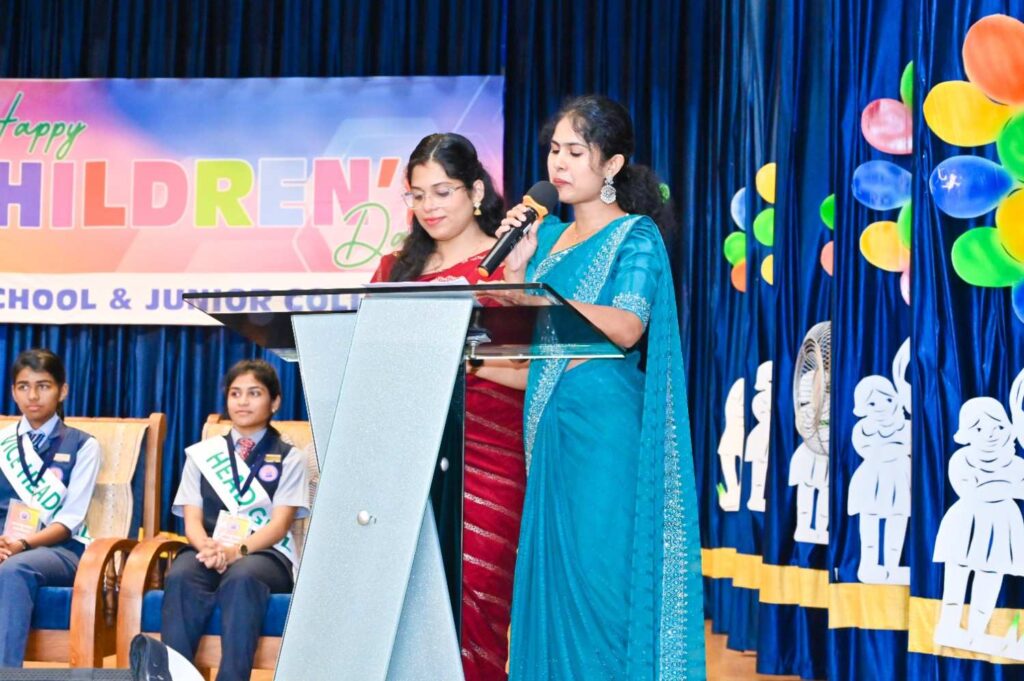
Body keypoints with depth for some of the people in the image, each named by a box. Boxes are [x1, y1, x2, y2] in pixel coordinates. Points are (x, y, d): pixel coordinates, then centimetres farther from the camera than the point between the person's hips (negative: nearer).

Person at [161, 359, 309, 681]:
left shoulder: (289, 459, 12)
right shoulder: (202, 454, 20)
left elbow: (279, 524, 0)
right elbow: (192, 519, 9)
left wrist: (238, 550, -21)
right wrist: (207, 546, -16)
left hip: (265, 554, -2)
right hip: (209, 551, 2)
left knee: (242, 577, -38)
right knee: (181, 576, -34)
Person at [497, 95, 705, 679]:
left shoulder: (636, 236, -3)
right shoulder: (549, 235, 17)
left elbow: (626, 328, -20)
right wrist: (515, 265, 1)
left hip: (605, 429, -6)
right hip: (550, 427, 7)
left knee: (600, 580, -7)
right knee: (550, 581, 6)